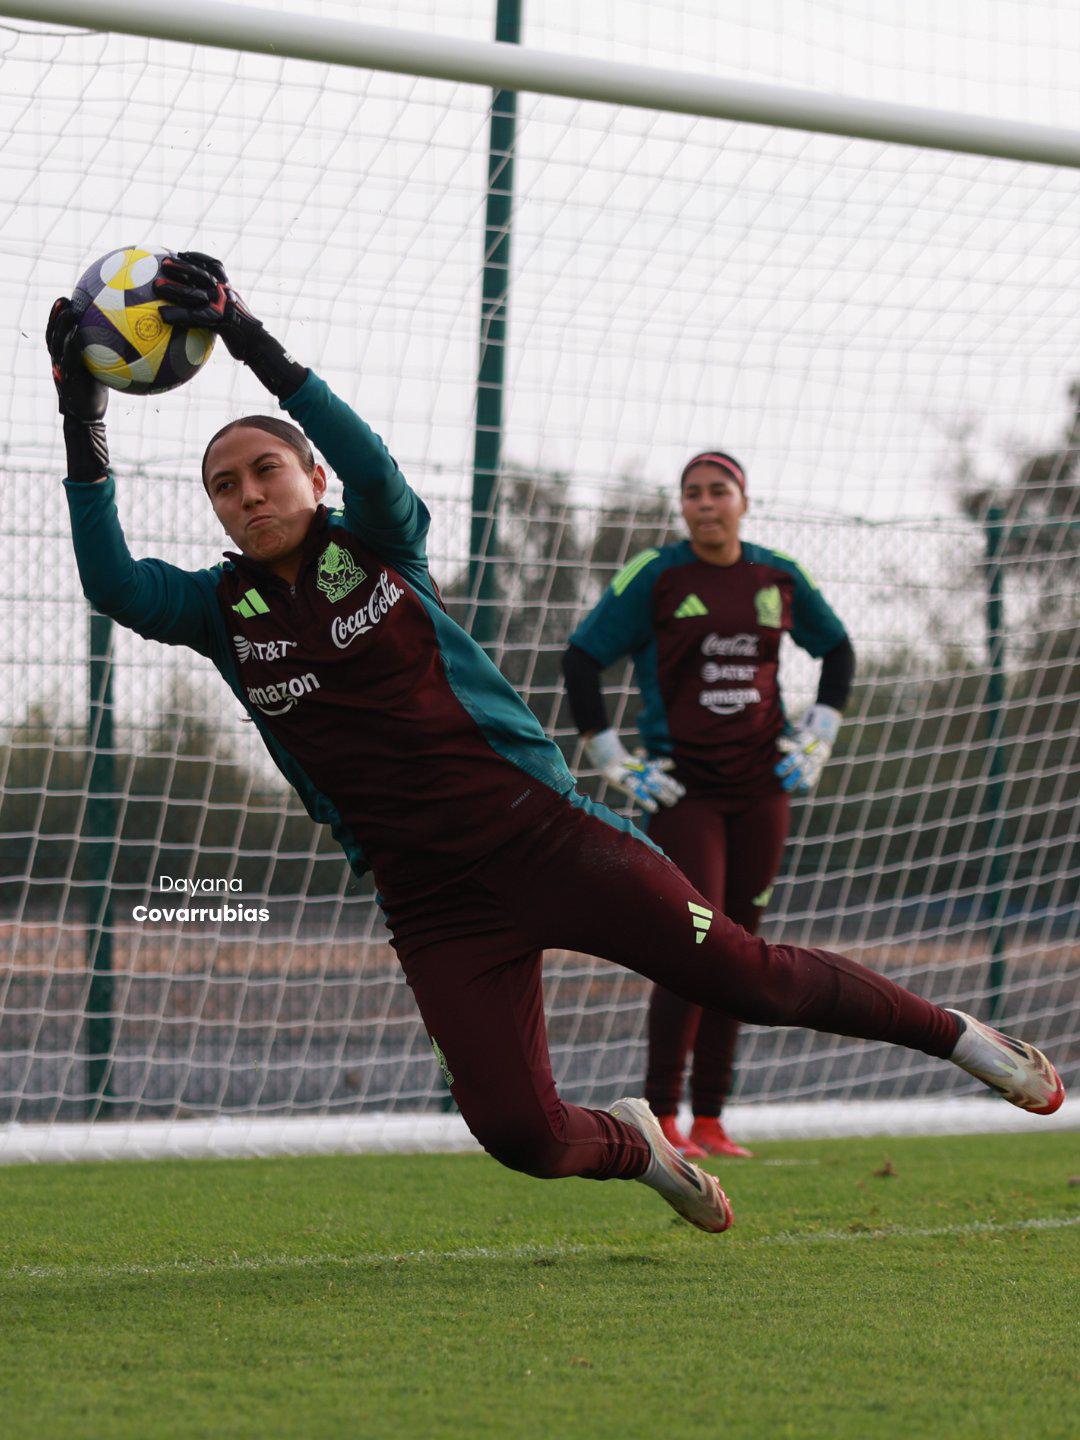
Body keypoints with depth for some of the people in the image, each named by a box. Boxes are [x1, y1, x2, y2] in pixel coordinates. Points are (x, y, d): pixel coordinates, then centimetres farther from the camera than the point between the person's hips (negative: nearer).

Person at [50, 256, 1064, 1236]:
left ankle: (954, 1034, 16)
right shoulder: (224, 611, 6)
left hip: (539, 832, -2)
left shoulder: (377, 546, 1)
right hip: (429, 900, 2)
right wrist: (84, 427, -20)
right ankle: (632, 1147, 25)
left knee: (748, 978, -5)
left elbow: (373, 466, -22)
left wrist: (256, 346, -31)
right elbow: (113, 584, -12)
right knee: (516, 1133, -9)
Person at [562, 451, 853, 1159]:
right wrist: (611, 757, -5)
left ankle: (710, 1118, 10)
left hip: (761, 784, 4)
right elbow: (582, 659, -2)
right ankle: (662, 1118, -6)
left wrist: (818, 736, 14)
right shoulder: (655, 577, -5)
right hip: (683, 787, -4)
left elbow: (838, 649, 23)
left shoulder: (779, 578, 7)